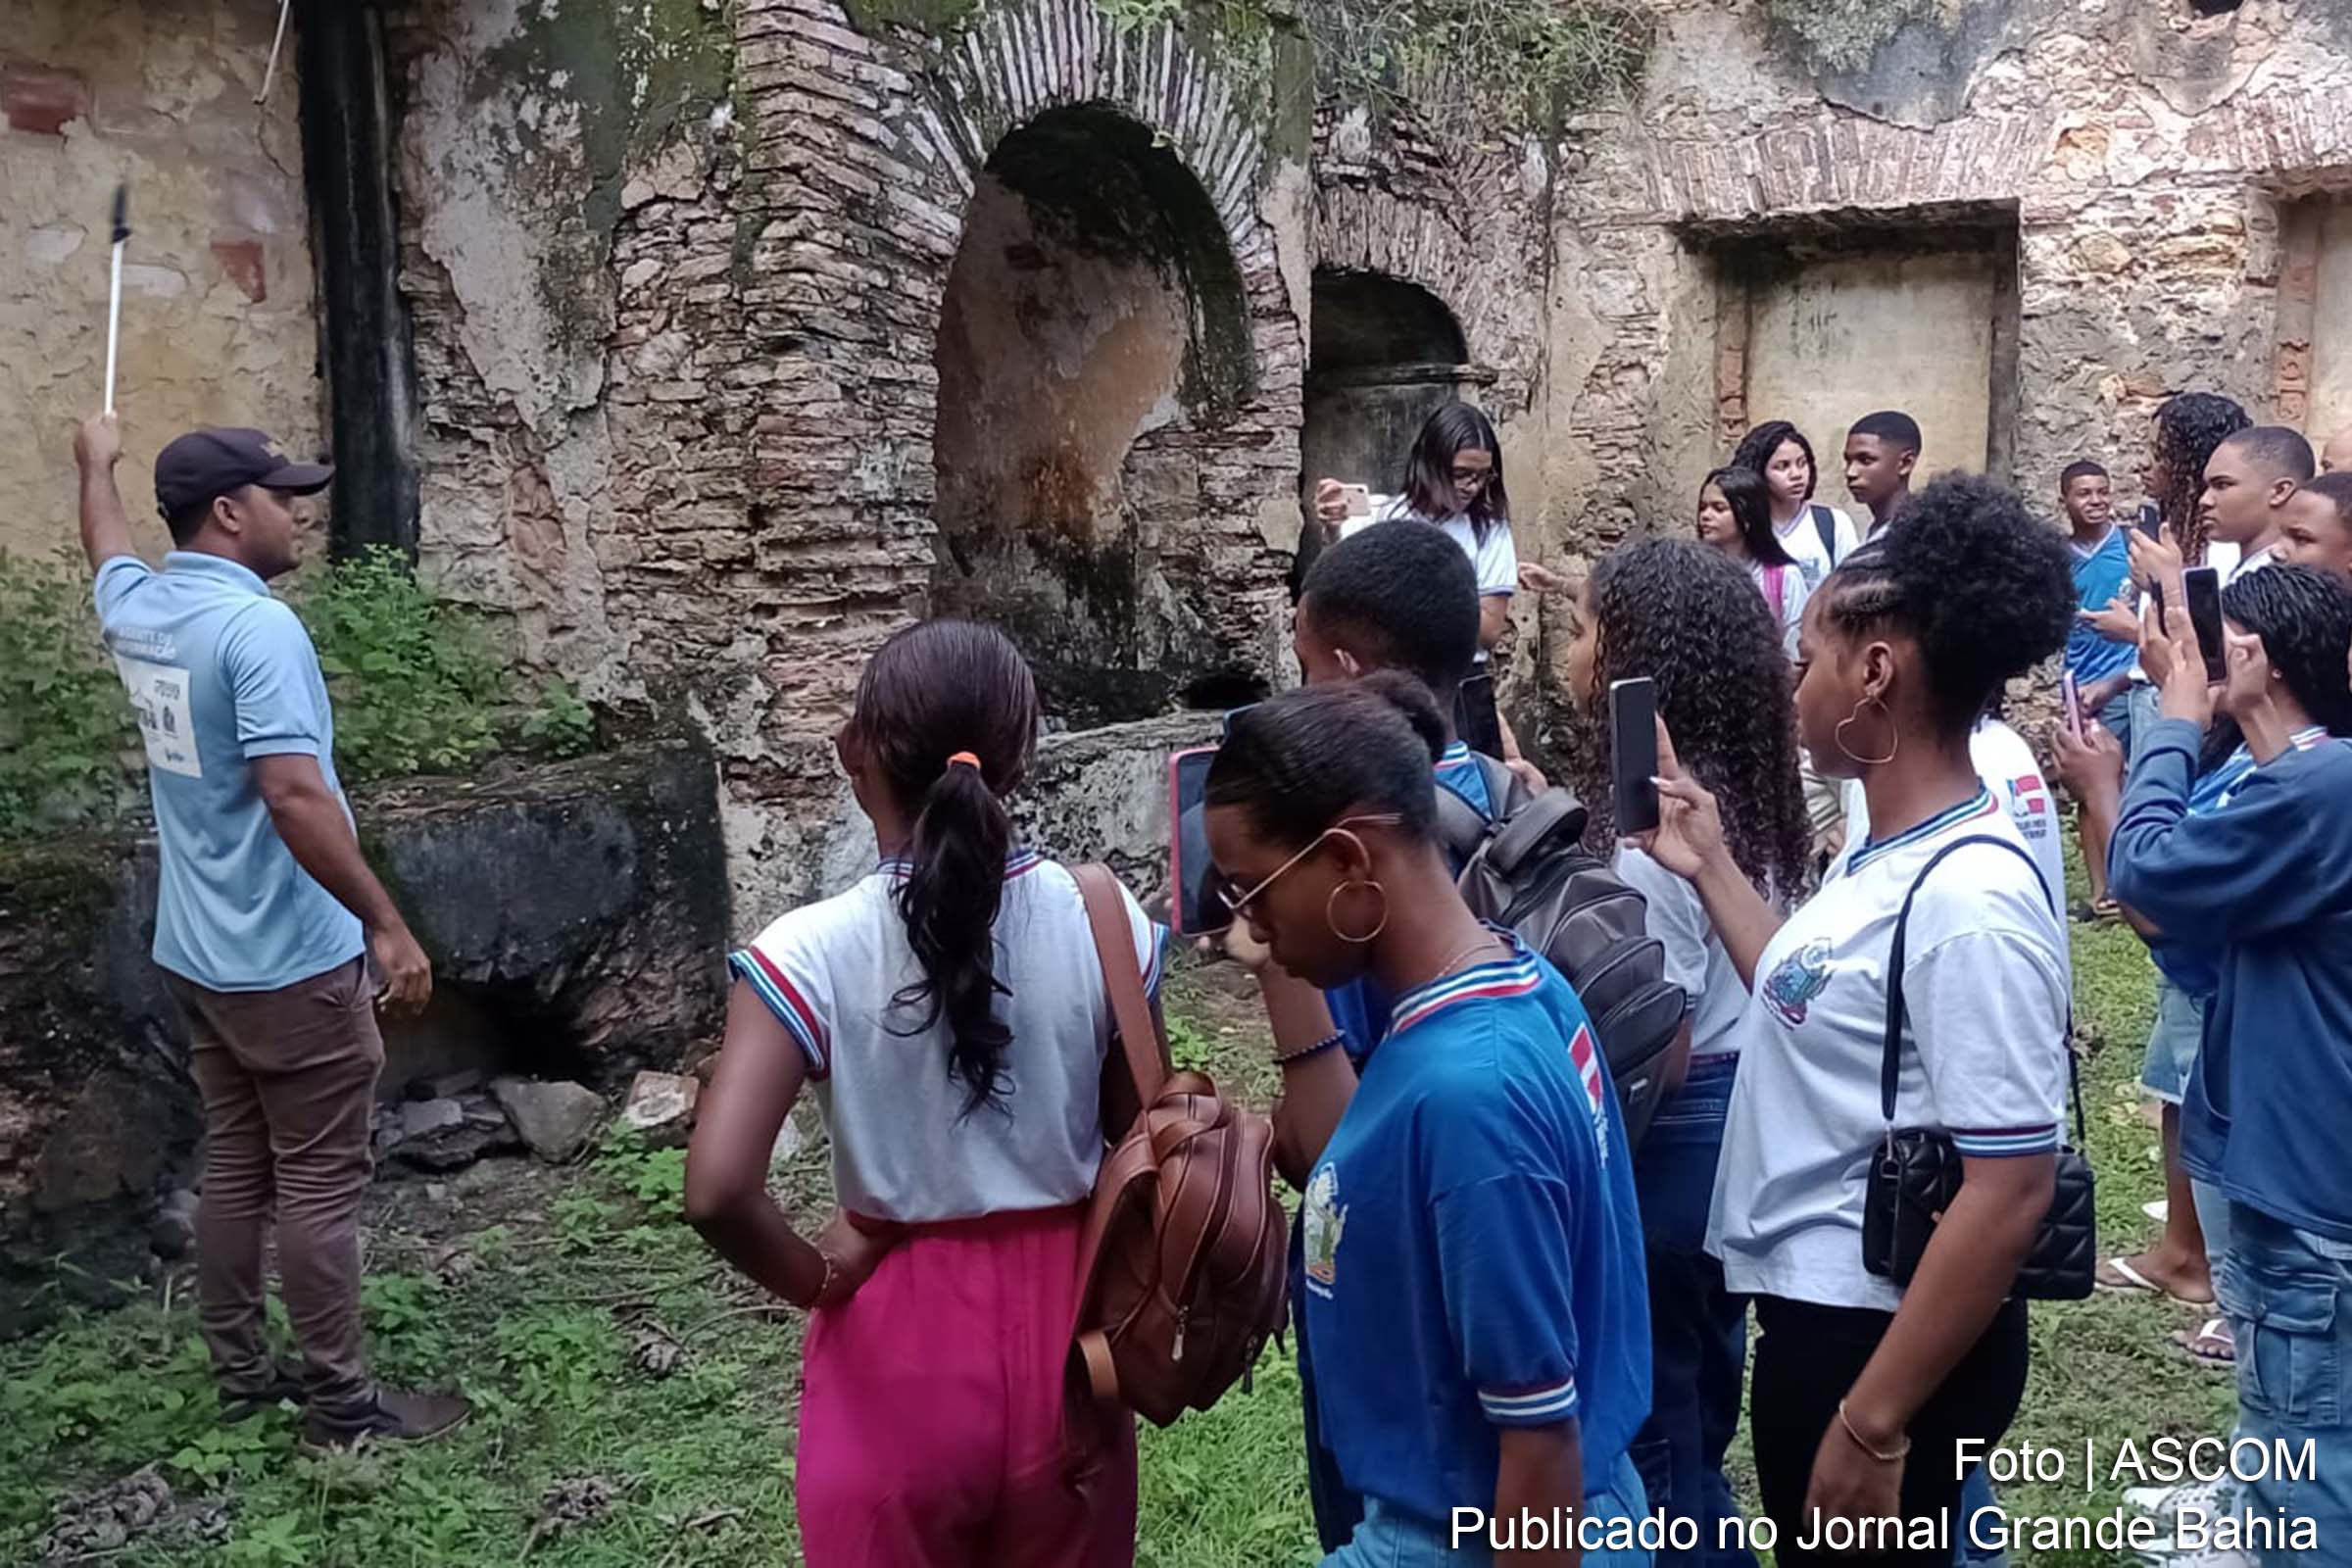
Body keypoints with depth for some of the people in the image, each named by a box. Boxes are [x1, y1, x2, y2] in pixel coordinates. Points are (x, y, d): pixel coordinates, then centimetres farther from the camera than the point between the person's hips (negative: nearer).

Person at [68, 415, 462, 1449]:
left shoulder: (137, 610, 6)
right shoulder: (257, 627, -21)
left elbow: (108, 549, 32)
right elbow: (294, 795, -30)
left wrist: (96, 462, 52)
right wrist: (387, 925, -27)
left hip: (196, 956, 9)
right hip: (289, 961, -9)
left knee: (234, 1167, 17)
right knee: (320, 1182, 0)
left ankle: (240, 1375, 28)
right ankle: (341, 1403, 10)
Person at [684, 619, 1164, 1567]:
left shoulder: (810, 956, -18)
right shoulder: (1105, 924, -10)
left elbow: (718, 1190, -25)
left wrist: (814, 1277, -7)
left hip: (900, 1346, -2)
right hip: (1064, 1326, 3)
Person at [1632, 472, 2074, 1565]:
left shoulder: (1970, 897, -25)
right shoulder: (1888, 855, 4)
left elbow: (2011, 1192, -26)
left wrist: (1873, 1424, -23)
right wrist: (1709, 869, 11)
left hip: (1888, 1338, -9)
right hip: (1818, 1308, 9)